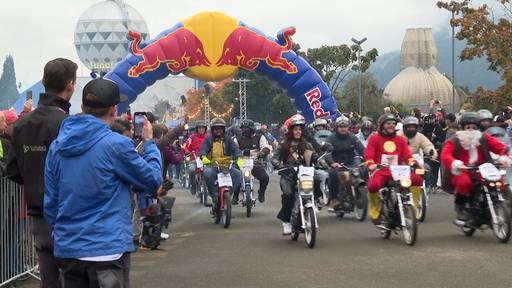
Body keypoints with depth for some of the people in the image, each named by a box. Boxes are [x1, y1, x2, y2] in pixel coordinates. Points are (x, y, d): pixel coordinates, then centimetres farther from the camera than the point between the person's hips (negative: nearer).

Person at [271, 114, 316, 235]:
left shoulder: (306, 144, 14)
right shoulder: (284, 144, 9)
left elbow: (314, 156, 6)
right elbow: (275, 158, 1)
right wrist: (280, 166, -20)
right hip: (288, 176, -2)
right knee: (288, 194, -28)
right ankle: (286, 221, -13)